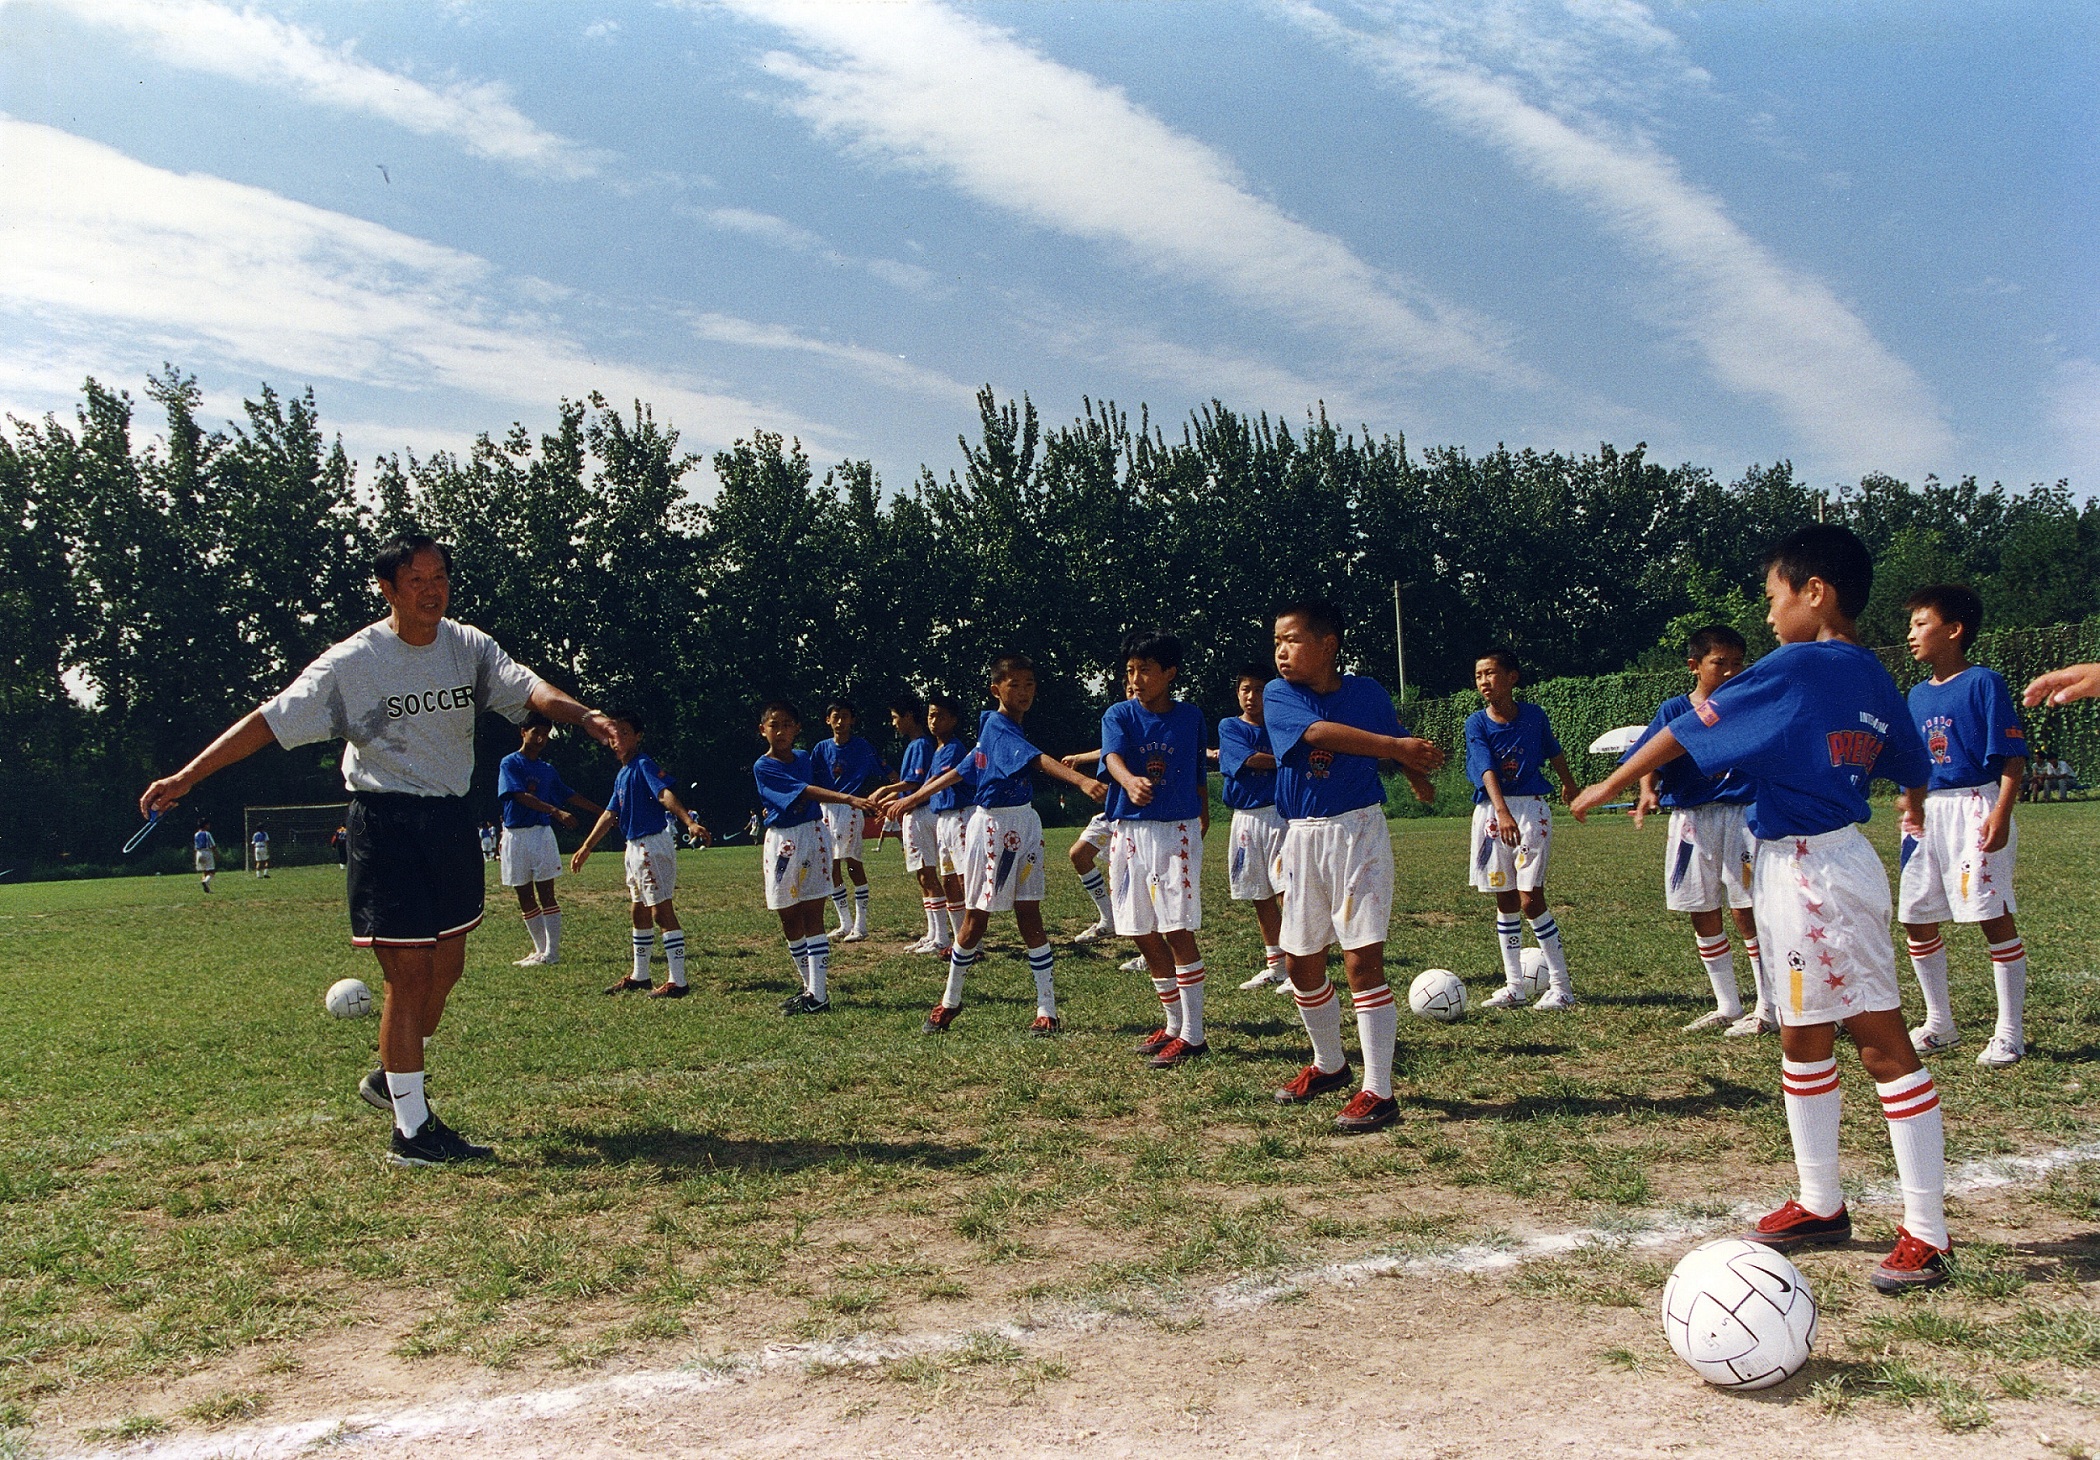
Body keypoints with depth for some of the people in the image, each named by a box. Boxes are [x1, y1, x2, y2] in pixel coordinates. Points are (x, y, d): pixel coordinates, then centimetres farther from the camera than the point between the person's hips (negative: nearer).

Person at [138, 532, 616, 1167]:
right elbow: (270, 720, -9)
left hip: (451, 822, 5)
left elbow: (527, 687, -15)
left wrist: (583, 715, -36)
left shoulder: (469, 647, 2)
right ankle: (412, 1132, 3)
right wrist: (186, 776, -14)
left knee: (446, 968, 14)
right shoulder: (351, 662, -9)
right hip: (384, 824, -5)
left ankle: (391, 1078, 38)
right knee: (411, 974, -7)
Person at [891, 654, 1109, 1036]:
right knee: (976, 918, 5)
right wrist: (1081, 780, -48)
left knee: (1029, 916, 4)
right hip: (992, 825, -7)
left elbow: (961, 771, 18)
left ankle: (1047, 1010, 5)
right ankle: (950, 1000, 22)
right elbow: (1036, 760, -33)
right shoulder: (998, 727, -15)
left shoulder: (1007, 729, 12)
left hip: (1025, 824, 7)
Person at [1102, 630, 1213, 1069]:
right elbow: (1112, 756, -21)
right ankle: (1173, 1024, 24)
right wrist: (1130, 781, -42)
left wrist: (1202, 818, 16)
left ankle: (1193, 1035, -1)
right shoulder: (1119, 715, 0)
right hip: (1128, 832, 2)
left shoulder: (1191, 717, 3)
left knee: (1179, 930, -7)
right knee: (1144, 935, 8)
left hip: (1177, 831, -2)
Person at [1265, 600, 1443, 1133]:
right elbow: (1319, 733, -21)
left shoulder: (1367, 692, -1)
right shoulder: (1277, 696, -3)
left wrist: (1419, 778, -6)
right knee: (1301, 962, 12)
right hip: (1301, 835, 3)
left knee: (1362, 959, -9)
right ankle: (1329, 1065, 34)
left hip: (1358, 830, -3)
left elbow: (1398, 748, 14)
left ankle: (1378, 1092, -3)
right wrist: (1393, 744, -30)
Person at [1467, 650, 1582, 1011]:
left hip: (1532, 808, -2)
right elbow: (1487, 770, -20)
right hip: (1490, 812, 2)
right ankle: (1514, 988, 16)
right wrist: (1502, 813, -35)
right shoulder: (1476, 723, -5)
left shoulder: (1534, 716, -3)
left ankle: (1561, 986, 1)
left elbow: (1554, 753, 17)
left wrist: (1569, 785, 34)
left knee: (1531, 900, -8)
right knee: (1505, 902, 8)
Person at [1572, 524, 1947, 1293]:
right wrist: (1913, 805, 44)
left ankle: (1927, 1235, 1)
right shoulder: (1872, 677, 10)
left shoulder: (1792, 669, -15)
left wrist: (1610, 785, 0)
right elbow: (1914, 769, 21)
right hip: (1795, 873, 10)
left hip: (1814, 873, -10)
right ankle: (1821, 1202, 30)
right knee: (1804, 1041, 18)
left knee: (1883, 1044, -5)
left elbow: (1686, 734, -11)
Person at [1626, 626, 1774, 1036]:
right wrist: (1648, 791, -28)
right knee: (1703, 914, 9)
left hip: (1742, 815, -2)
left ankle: (1769, 1009, 5)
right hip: (1690, 820, 2)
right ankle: (1727, 1007, 23)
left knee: (1745, 910, -6)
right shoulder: (1675, 710, 2)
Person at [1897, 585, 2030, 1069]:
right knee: (1916, 918, 9)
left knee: (1994, 917, -4)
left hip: (1975, 807, -7)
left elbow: (2013, 758, -12)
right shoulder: (1917, 694, 14)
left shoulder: (1984, 683, -7)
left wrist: (2001, 813, -21)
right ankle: (1939, 1024, 23)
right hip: (1927, 811, 8)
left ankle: (2010, 1034, 6)